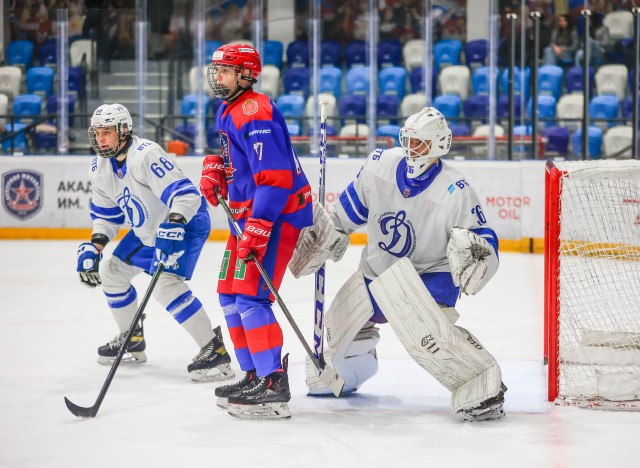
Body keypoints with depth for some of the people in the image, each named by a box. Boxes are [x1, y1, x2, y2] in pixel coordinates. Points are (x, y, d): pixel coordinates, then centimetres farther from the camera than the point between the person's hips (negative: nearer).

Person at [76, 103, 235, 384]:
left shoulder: (146, 155, -29)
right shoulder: (100, 167, 0)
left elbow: (185, 193, -37)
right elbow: (106, 212, 12)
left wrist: (174, 224, -51)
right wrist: (94, 246, -1)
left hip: (185, 224, -10)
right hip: (147, 231, 10)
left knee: (165, 284, -27)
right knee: (110, 273, 14)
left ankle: (214, 350, -24)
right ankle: (132, 341, 32)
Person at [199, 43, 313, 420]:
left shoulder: (254, 113, -19)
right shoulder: (228, 111, 14)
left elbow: (275, 177, -27)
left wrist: (258, 228, -31)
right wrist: (215, 170, 9)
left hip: (277, 214, -11)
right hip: (248, 214, 11)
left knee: (250, 296, -17)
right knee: (231, 296, 13)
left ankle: (274, 387, -16)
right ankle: (254, 376, 21)